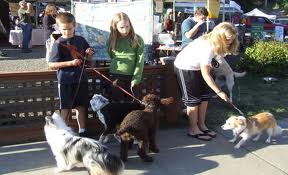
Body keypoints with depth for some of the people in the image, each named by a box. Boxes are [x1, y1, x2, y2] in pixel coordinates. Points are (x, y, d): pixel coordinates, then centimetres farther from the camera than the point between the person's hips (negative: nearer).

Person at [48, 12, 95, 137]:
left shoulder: (81, 40, 5)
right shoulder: (58, 44, -9)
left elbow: (87, 56, 20)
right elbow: (51, 65, -13)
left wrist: (89, 53, -5)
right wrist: (71, 63, -21)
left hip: (81, 79, 4)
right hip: (65, 81, -4)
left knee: (81, 106, 14)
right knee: (66, 108, 5)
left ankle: (82, 131, 27)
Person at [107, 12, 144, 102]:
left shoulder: (137, 40, -6)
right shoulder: (112, 40, 1)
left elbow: (140, 61, -8)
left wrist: (136, 79, -12)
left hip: (131, 76, -1)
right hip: (116, 76, 1)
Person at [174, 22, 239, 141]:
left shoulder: (214, 42, -12)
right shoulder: (207, 47, -35)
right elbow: (205, 74, -30)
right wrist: (219, 92, -27)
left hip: (197, 67, 8)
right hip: (185, 68, -8)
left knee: (204, 97, 7)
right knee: (193, 99, -3)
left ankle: (201, 125, 18)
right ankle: (193, 130, 10)